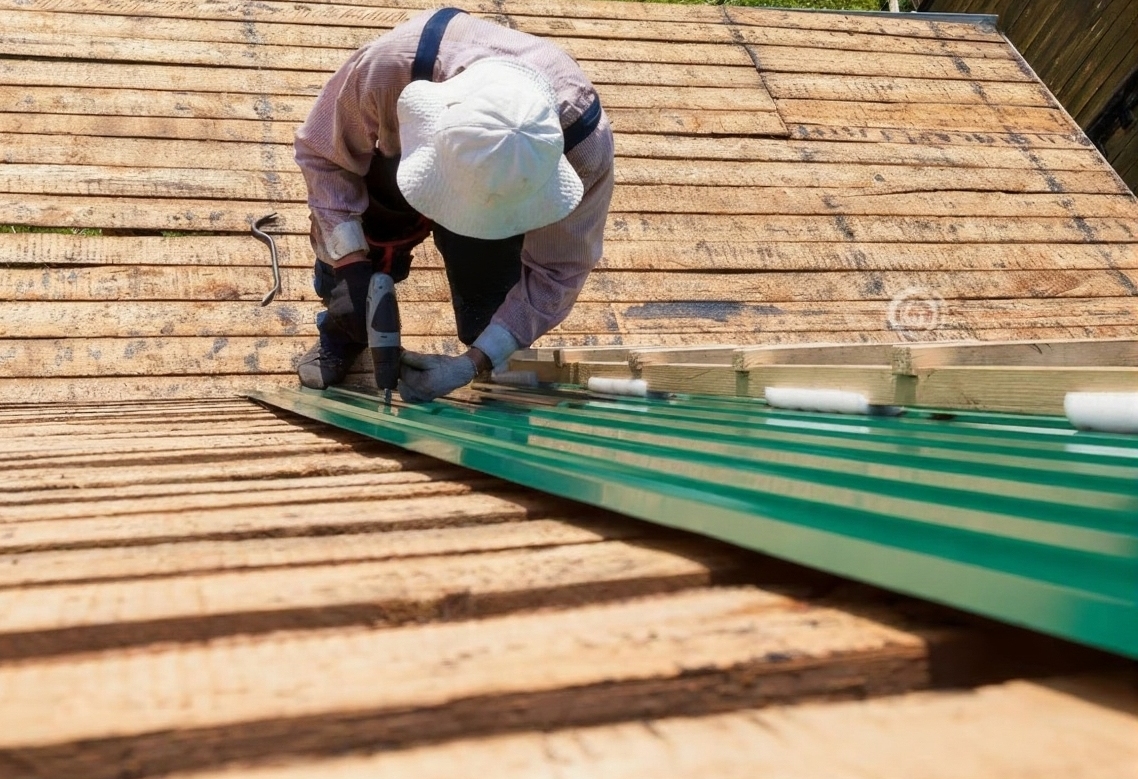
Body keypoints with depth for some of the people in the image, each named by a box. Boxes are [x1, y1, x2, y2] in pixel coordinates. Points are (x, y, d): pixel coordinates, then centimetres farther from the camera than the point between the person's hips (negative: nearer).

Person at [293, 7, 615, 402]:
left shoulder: (584, 144, -42)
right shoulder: (389, 65, -44)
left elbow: (557, 270, -28)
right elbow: (322, 153, -23)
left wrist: (470, 365, -33)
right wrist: (351, 264, -33)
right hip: (399, 173, 1)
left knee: (487, 320, -13)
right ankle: (343, 334, 20)